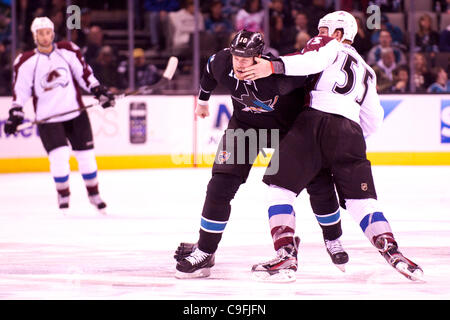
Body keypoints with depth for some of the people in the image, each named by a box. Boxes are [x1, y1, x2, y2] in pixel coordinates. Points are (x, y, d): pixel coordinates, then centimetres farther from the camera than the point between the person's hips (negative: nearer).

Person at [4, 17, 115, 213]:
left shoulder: (68, 51, -1)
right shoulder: (26, 62, -4)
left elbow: (85, 74, 6)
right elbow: (20, 91, 0)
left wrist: (100, 92, 0)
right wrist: (15, 114, -7)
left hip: (75, 113, 2)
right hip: (47, 118, -2)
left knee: (86, 155, 5)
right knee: (59, 156, -15)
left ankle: (94, 194, 23)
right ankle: (63, 195, 4)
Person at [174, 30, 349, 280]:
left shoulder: (277, 73, -38)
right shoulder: (222, 63, -22)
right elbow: (210, 73, 3)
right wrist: (203, 100, 18)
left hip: (288, 125, -2)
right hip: (245, 124, 2)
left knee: (318, 183, -3)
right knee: (221, 184, -11)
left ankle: (333, 240, 23)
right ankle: (204, 252, -2)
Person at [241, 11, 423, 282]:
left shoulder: (330, 46, 13)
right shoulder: (366, 71, 31)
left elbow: (313, 61, -11)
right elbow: (373, 119, 28)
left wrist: (273, 67, -22)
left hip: (315, 121, -5)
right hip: (350, 132, 5)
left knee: (281, 185, -1)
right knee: (361, 198, 6)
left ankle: (287, 253, -14)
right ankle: (390, 250, -12)